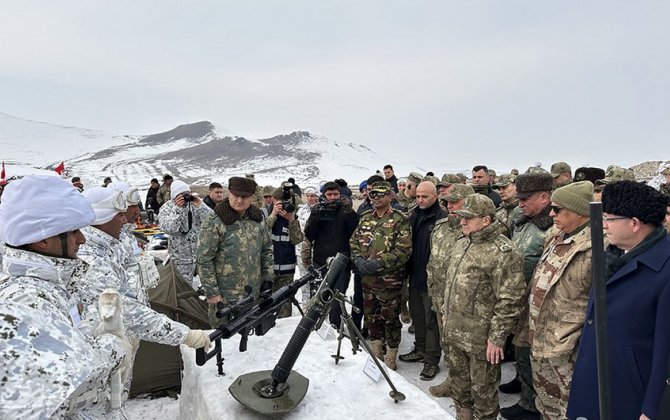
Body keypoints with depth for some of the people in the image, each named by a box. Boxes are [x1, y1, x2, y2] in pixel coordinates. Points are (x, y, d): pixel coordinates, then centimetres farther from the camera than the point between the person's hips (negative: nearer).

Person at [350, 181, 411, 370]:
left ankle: (390, 359, 22)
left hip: (389, 280, -6)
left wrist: (379, 263, -21)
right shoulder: (365, 218, 10)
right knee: (371, 317, 17)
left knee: (390, 319, 6)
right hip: (367, 279, 6)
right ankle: (376, 353, 36)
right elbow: (354, 242, 13)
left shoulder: (400, 220, -9)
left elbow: (403, 250, -16)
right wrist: (359, 260, -6)